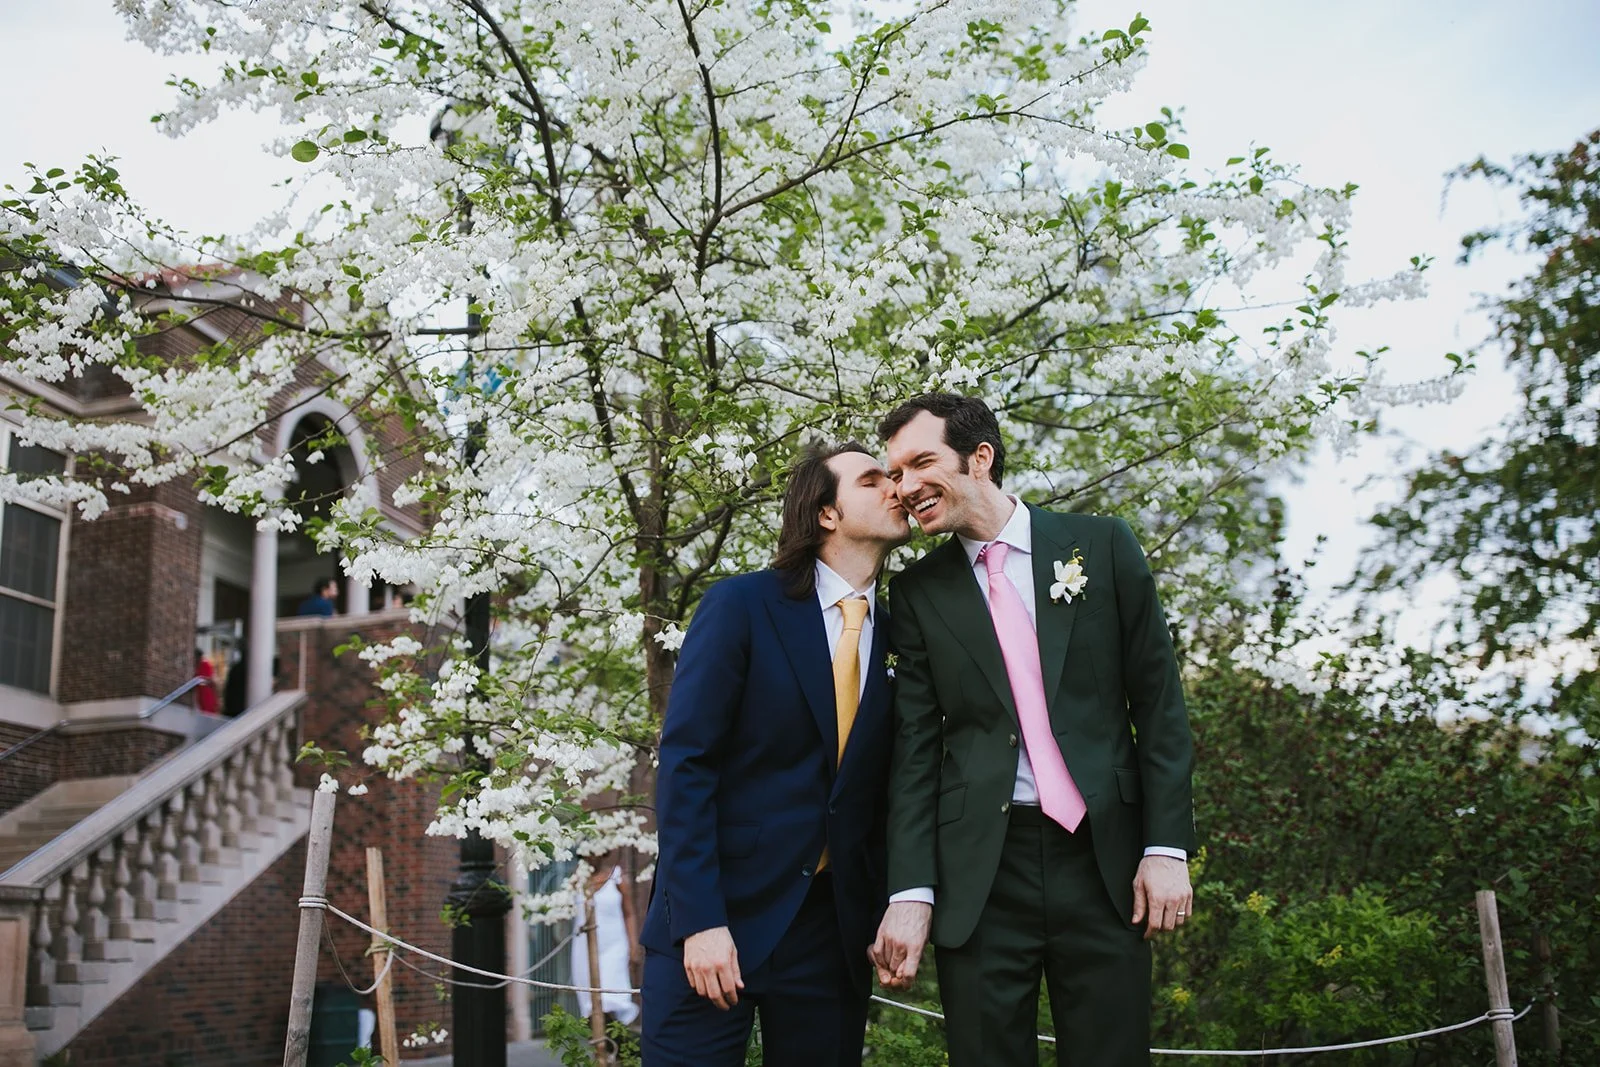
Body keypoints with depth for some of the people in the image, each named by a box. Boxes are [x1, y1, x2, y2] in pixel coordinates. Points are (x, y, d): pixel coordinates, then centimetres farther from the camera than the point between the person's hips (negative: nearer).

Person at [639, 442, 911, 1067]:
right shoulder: (742, 606, -6)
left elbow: (884, 787, 12)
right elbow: (685, 764, -10)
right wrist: (699, 920, -17)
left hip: (837, 922, 4)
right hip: (718, 917, -4)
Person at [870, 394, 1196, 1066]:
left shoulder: (1101, 547, 4)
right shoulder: (918, 591, 7)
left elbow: (1159, 703, 4)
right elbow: (915, 748, 4)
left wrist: (1168, 846, -3)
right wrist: (911, 892, -5)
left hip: (1103, 857, 0)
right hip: (979, 869, 1)